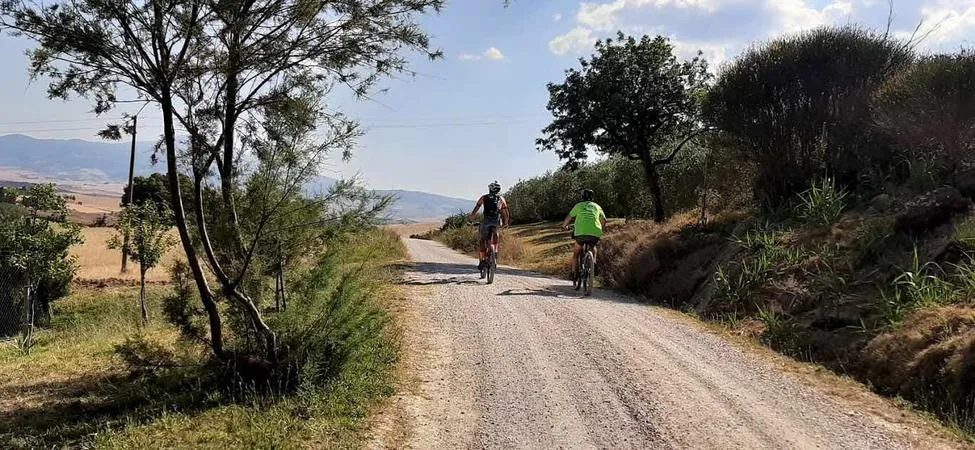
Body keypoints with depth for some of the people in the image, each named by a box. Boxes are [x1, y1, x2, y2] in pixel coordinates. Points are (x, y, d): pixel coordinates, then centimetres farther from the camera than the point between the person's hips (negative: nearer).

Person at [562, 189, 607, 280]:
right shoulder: (597, 206, 21)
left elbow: (568, 218, 15)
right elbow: (604, 221, 27)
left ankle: (574, 273, 11)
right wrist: (599, 228, 46)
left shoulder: (578, 206, 14)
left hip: (581, 232, -2)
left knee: (576, 253, 16)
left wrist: (564, 225, 34)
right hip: (595, 233, 2)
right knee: (593, 247, 33)